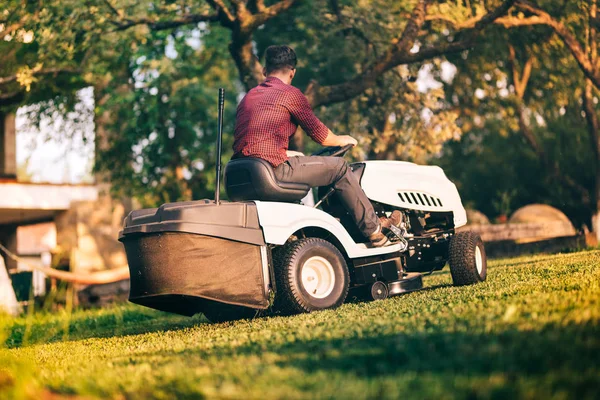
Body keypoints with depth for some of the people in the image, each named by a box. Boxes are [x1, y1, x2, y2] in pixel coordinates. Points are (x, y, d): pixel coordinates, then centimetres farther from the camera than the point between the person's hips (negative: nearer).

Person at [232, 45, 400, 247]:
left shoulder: (248, 97, 20)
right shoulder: (290, 94, -2)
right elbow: (320, 135, 5)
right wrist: (341, 140, 25)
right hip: (273, 169, -8)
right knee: (339, 166, 6)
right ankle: (373, 229, 13)